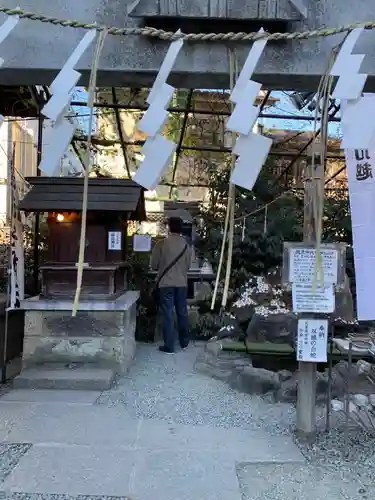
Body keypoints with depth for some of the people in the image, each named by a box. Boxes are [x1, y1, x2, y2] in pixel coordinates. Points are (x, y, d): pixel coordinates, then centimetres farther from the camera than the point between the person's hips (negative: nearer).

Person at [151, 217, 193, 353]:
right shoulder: (187, 246, 1)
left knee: (167, 315, 2)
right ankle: (184, 342, 27)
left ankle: (169, 346, 5)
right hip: (182, 284, 3)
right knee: (182, 313, 15)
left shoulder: (161, 244, -9)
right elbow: (188, 266, 8)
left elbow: (154, 265, -3)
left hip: (166, 284, -3)